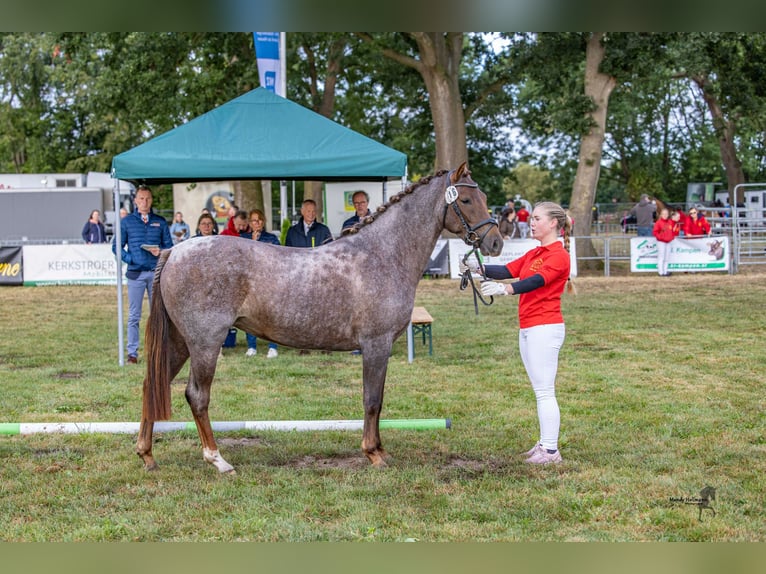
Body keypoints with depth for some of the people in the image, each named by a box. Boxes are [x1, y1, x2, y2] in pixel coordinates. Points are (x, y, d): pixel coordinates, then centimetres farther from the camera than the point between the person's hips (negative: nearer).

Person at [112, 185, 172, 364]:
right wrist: (129, 259, -10)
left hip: (156, 273, 1)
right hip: (135, 273, -1)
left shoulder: (160, 222, 10)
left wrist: (161, 252, -11)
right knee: (134, 316, 0)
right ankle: (132, 352, 3)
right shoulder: (127, 221, 7)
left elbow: (169, 245, 10)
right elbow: (116, 246, 6)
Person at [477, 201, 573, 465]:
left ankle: (551, 451, -4)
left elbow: (536, 281, -27)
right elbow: (507, 270, 6)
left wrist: (504, 289, -42)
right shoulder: (533, 254, 17)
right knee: (541, 391, 13)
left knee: (544, 391, -7)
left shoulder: (559, 255, -11)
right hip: (527, 329, 9)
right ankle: (545, 443, 19)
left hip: (544, 328, -9)